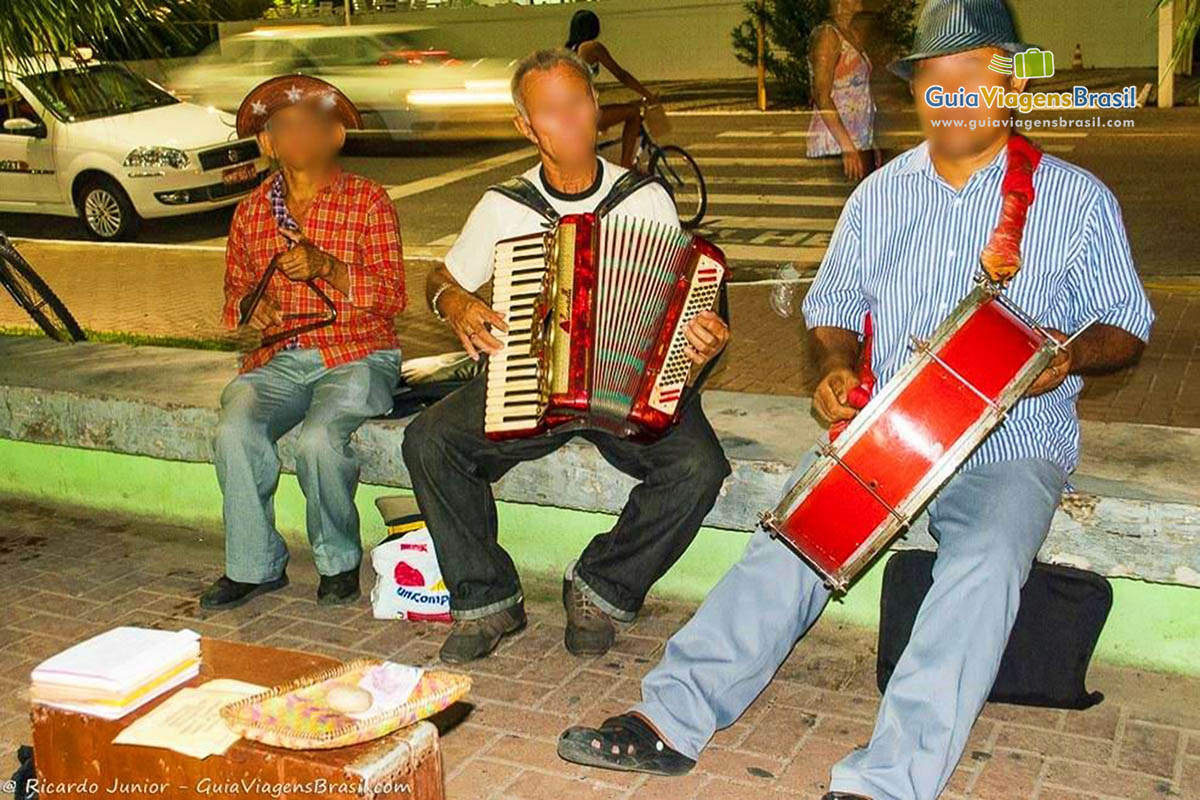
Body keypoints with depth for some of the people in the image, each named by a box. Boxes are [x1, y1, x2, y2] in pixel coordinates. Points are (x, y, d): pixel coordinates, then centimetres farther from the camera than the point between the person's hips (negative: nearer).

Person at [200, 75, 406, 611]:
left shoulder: (367, 201, 1)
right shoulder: (250, 212, 13)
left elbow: (391, 297, -6)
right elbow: (235, 287, 26)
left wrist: (325, 268, -21)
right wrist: (247, 308, 1)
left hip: (356, 355, -4)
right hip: (278, 359, 4)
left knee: (319, 439, -31)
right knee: (234, 433, -25)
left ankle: (339, 560, -4)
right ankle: (254, 566, -6)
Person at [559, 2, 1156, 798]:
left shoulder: (1077, 198, 3)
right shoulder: (881, 193, 12)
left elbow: (1127, 327, 8)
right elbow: (833, 305, 20)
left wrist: (1074, 352, -15)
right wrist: (837, 370, -2)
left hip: (1013, 444, -2)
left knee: (984, 561, -33)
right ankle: (673, 718, -24)